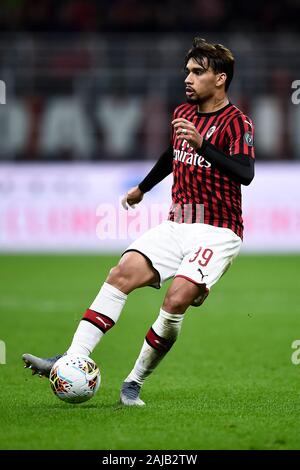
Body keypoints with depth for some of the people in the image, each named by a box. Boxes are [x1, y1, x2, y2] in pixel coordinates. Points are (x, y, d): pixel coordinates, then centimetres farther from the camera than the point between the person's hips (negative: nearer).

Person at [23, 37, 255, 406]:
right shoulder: (183, 113, 12)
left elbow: (245, 173, -27)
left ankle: (134, 382, -13)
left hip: (217, 232, -6)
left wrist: (203, 145, -40)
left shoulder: (236, 122, -10)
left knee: (178, 297, -27)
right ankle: (72, 362, -22)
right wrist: (142, 188, 45)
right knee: (122, 273, -16)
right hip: (177, 224, 6)